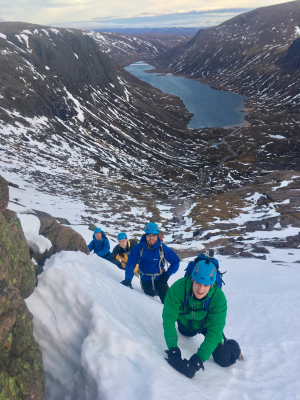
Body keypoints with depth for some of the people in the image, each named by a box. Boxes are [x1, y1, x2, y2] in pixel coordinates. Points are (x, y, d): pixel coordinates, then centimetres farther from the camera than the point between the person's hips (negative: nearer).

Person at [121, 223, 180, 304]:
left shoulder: (163, 248, -19)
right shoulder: (138, 248, -19)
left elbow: (176, 262, -8)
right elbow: (130, 264, -18)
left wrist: (167, 274, -15)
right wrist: (128, 279, -32)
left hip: (159, 279, -2)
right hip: (145, 280, 2)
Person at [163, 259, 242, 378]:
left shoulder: (218, 298, -40)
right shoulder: (178, 288, -41)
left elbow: (214, 331, -40)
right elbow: (169, 318, -39)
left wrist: (197, 360, -49)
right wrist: (173, 350, -48)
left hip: (206, 325, -1)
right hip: (185, 323, 2)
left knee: (224, 359, -8)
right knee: (186, 333, 32)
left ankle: (233, 346, 25)